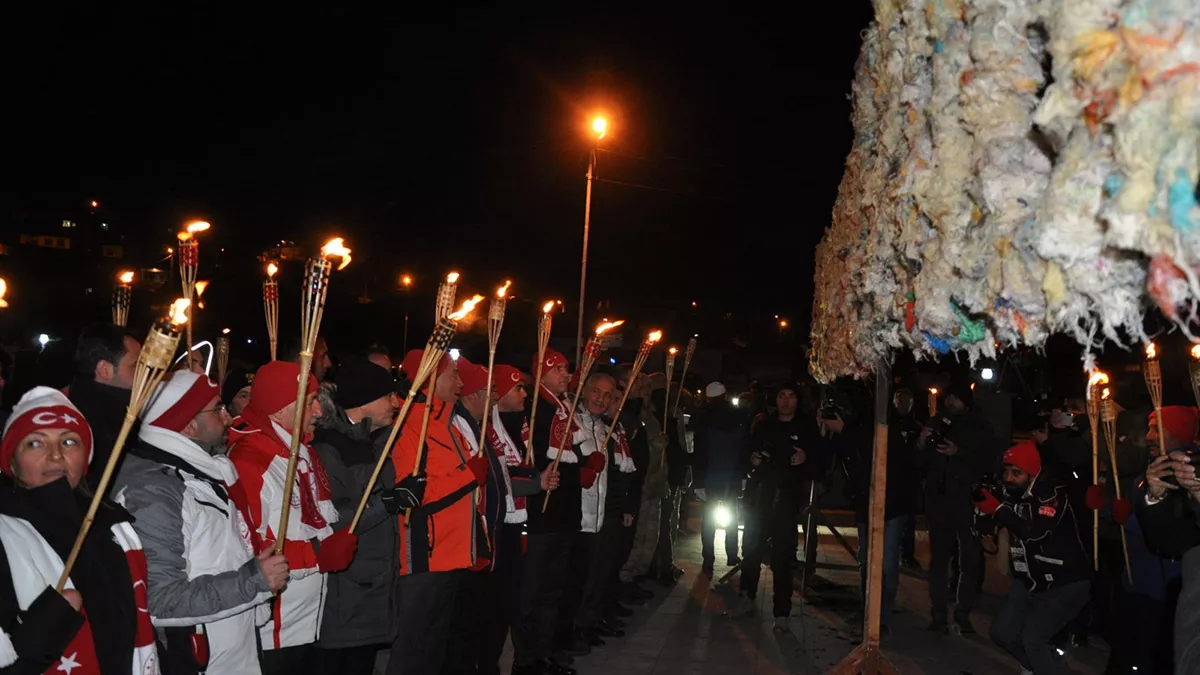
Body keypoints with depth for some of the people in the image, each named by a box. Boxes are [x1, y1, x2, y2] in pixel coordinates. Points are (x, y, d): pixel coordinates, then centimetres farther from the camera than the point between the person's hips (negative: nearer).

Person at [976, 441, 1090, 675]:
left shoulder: (1053, 492, -23)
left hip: (1064, 584, -7)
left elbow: (1036, 532, -36)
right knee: (1002, 632, 9)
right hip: (1030, 581, 7)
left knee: (1032, 639, -19)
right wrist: (983, 505, -14)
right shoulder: (1010, 493, -2)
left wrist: (997, 509, -34)